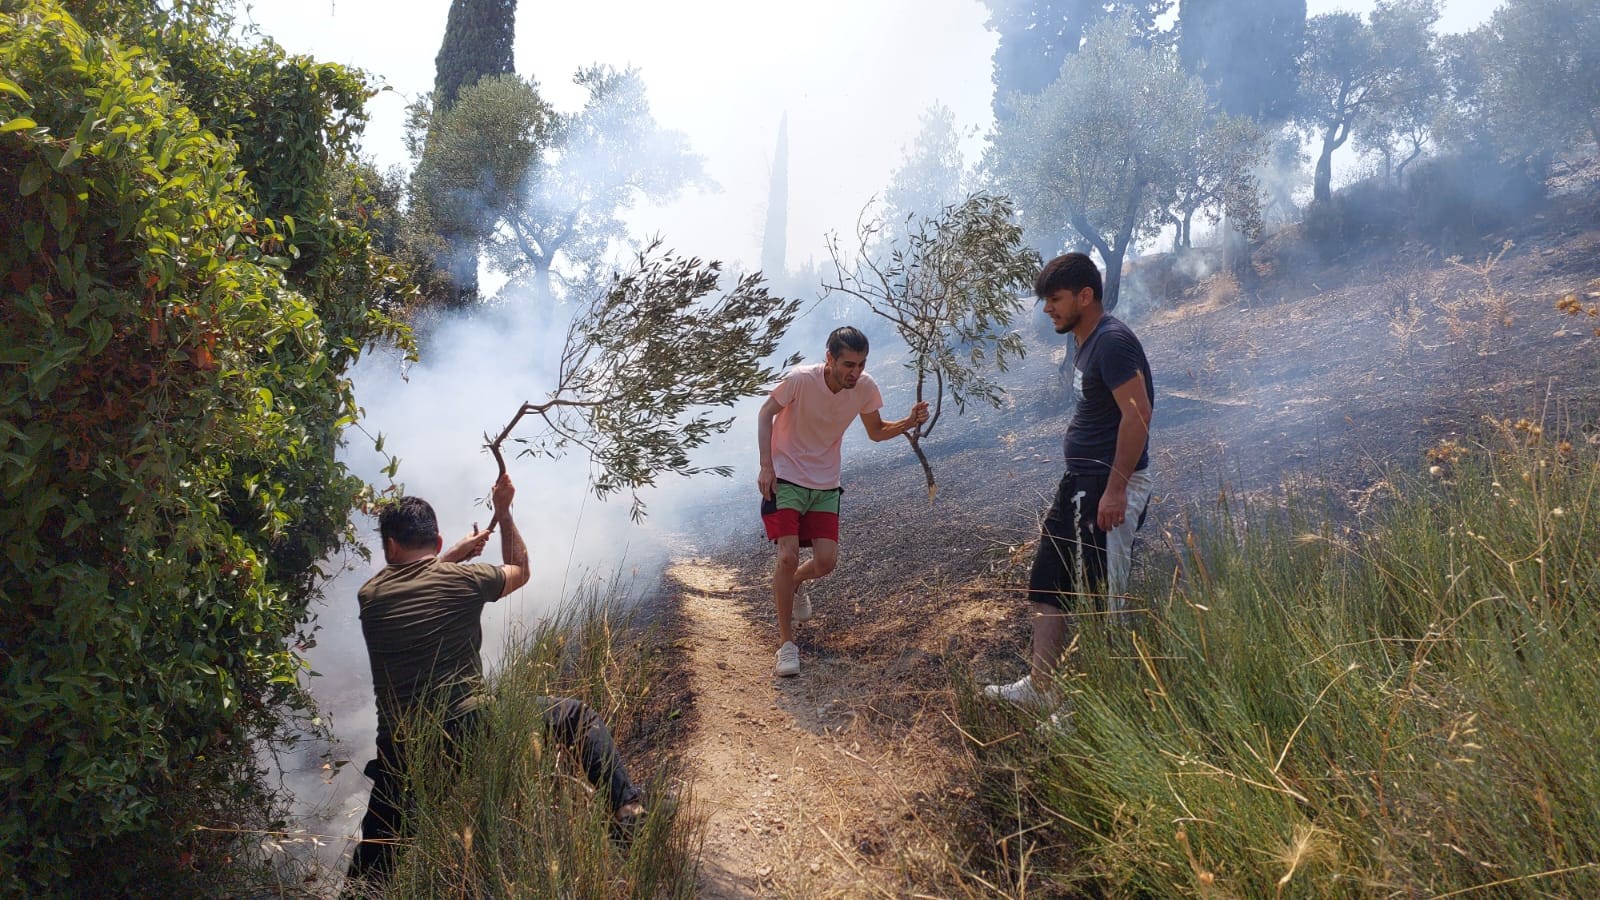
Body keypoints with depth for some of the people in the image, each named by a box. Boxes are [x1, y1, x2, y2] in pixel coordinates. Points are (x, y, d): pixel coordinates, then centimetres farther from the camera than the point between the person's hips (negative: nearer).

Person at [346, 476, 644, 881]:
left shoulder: (369, 595, 6)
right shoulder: (461, 579, -4)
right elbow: (519, 571, 19)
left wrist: (455, 555, 35)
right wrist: (503, 513, 28)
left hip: (400, 751, 3)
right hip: (467, 729, -3)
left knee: (373, 859, 23)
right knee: (578, 717, 12)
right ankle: (626, 806, 5)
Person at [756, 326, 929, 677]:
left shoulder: (865, 387, -11)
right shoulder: (801, 379, -23)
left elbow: (876, 431, 5)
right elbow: (766, 414, -7)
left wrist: (908, 423, -15)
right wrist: (766, 466, -13)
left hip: (825, 484, 4)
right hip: (785, 477, -4)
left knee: (827, 561, -2)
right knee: (788, 556, -15)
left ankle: (795, 583, 36)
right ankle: (786, 642, 1)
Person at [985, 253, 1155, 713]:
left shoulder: (1112, 341, -17)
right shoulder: (1085, 344, 15)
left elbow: (1138, 414, -24)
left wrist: (1115, 489, -26)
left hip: (1110, 485, -11)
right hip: (1080, 482, 11)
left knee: (1100, 598, -3)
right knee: (1048, 582, 14)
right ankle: (1040, 687, 23)